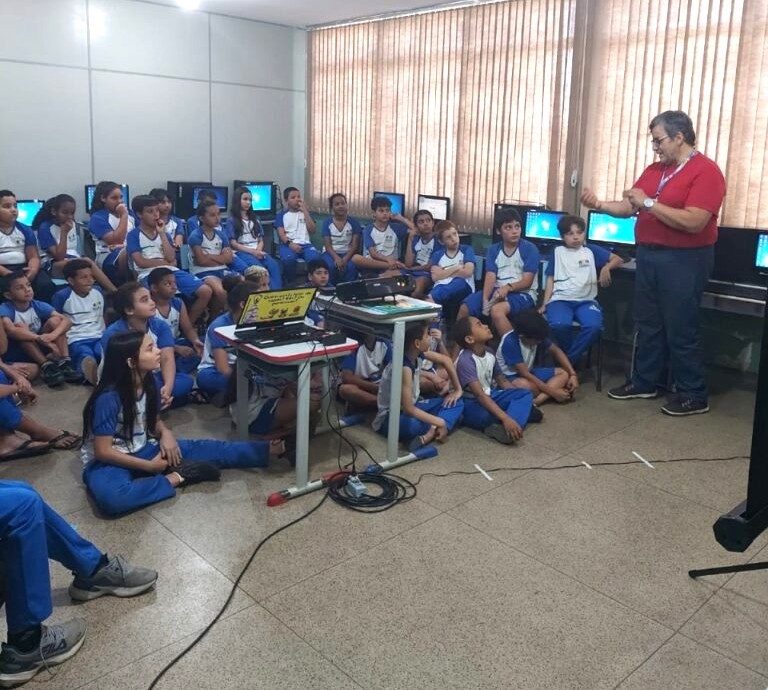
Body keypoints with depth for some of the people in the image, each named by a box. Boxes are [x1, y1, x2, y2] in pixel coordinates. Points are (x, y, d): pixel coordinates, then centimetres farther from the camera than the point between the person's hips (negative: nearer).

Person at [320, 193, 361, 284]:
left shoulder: (353, 222, 2)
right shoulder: (327, 223, 1)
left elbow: (355, 245, -4)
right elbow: (327, 245, -5)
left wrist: (346, 258, -22)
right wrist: (336, 258, -25)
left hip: (348, 253, 0)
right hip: (331, 253, 0)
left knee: (351, 266, -33)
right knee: (331, 265, -33)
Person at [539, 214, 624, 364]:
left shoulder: (591, 250, 15)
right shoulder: (557, 252, 15)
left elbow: (618, 259, 19)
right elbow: (551, 279, 14)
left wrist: (606, 267, -4)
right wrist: (544, 303, 3)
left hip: (585, 300, 1)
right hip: (560, 299, -1)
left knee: (594, 326, -33)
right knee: (559, 325, -36)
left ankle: (569, 360, -12)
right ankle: (565, 355, -5)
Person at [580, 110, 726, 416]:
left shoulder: (706, 171, -14)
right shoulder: (654, 169, 11)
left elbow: (693, 222, -24)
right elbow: (628, 207, 11)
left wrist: (648, 203, -21)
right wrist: (599, 205, -8)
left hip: (684, 260, -8)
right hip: (648, 255, 8)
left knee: (681, 330, -1)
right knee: (647, 324, 14)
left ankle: (694, 395, 11)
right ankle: (644, 382, 27)